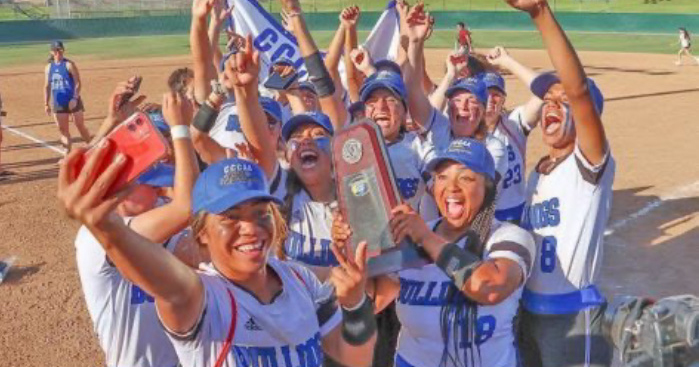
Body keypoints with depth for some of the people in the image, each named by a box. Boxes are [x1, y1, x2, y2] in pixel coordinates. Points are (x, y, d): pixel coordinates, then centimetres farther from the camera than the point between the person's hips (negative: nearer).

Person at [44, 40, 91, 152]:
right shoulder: (49, 67, 7)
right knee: (62, 129, 5)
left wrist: (75, 98, -22)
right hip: (58, 103, 4)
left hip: (72, 101, -4)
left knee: (80, 126, 1)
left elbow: (78, 83, -11)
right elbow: (47, 86, 11)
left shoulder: (69, 65, -7)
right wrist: (46, 104, 6)